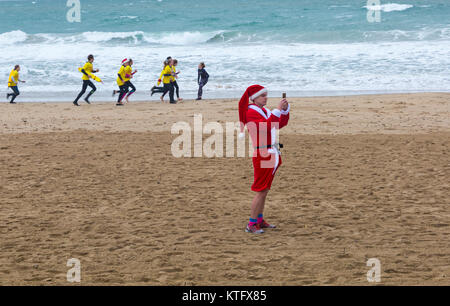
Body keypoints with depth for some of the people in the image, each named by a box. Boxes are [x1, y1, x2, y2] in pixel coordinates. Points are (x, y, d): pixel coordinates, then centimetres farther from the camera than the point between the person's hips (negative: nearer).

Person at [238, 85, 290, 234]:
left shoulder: (264, 110, 15)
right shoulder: (251, 112, -12)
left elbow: (281, 124, 16)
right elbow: (266, 126, -27)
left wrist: (285, 109, 2)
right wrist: (277, 110, -26)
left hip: (272, 153, 9)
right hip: (262, 154, -9)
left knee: (264, 189, 14)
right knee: (261, 190, -8)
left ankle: (259, 220, 21)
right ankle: (251, 224, -5)